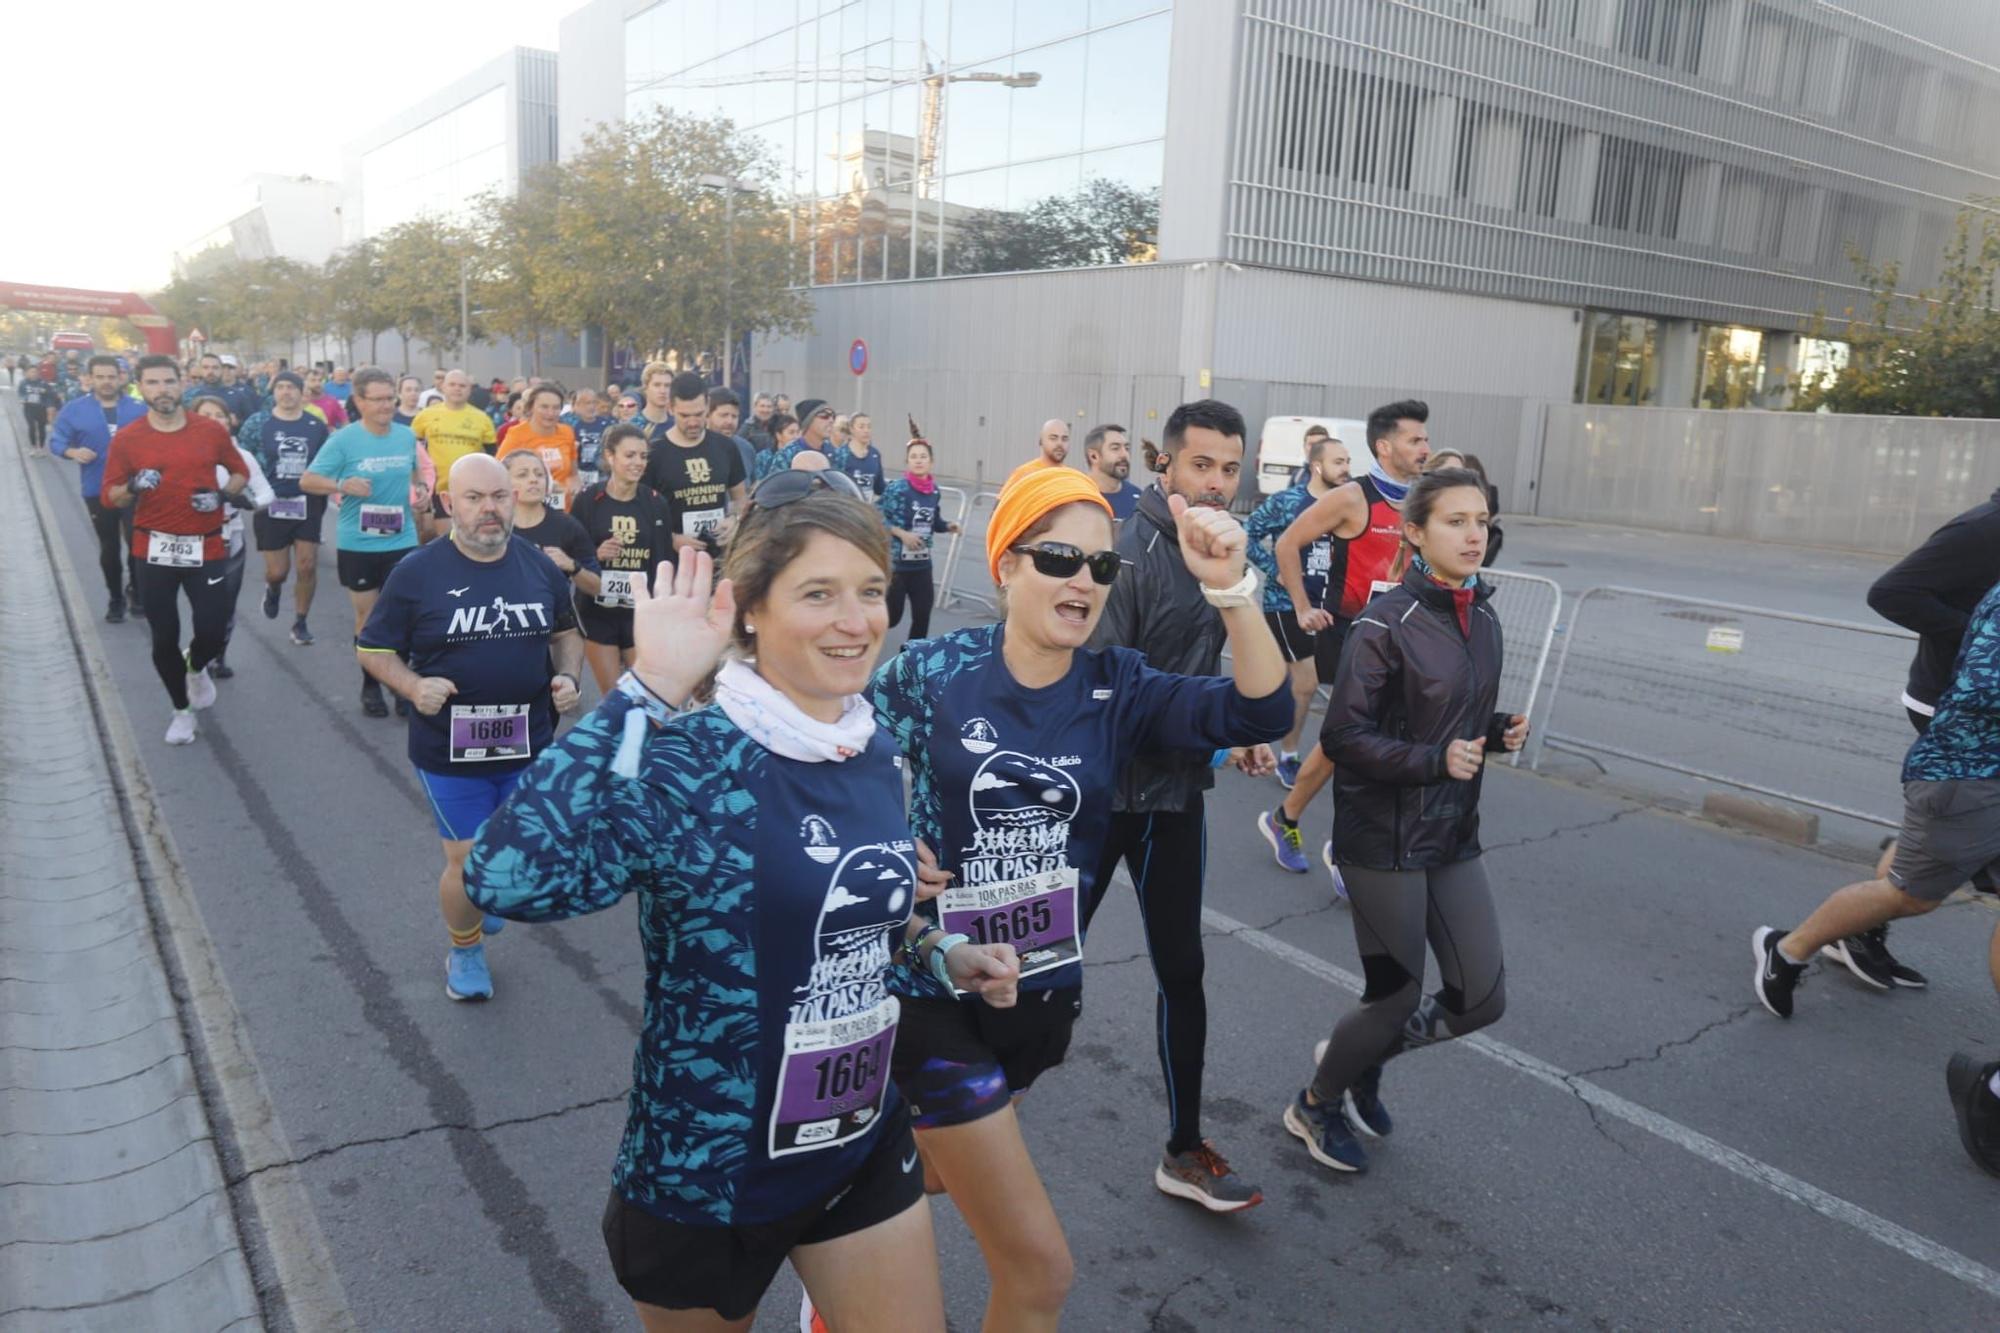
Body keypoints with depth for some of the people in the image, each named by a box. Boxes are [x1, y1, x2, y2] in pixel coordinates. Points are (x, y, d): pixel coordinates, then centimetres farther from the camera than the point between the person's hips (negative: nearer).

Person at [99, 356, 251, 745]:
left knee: (213, 632, -3)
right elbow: (109, 497, 0)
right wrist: (132, 487, -21)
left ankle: (196, 667, 35)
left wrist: (223, 494, -7)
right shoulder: (126, 438, -3)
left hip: (205, 548, 0)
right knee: (164, 638, 5)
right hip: (154, 550, 0)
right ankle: (182, 710, 26)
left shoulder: (212, 431, -2)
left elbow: (241, 472, 12)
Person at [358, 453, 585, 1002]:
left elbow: (566, 633, 14)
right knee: (469, 863, 2)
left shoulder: (540, 566, -1)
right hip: (450, 750, -3)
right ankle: (465, 950, 30)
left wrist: (568, 676, -6)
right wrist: (414, 687, -20)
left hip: (530, 745, 3)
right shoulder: (417, 572, -11)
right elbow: (373, 649, -2)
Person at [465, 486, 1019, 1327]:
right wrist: (649, 691, -39)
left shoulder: (876, 752, -3)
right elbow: (506, 880, -42)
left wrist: (941, 956, -2)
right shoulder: (690, 763, -25)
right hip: (709, 1169, -5)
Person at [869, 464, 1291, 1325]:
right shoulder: (933, 671, -13)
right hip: (934, 991, -4)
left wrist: (1230, 589, -31)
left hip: (1043, 989, 4)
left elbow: (1260, 713, -19)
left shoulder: (1116, 686, -6)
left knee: (923, 1176, 28)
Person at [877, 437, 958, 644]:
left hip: (922, 564, 5)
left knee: (922, 614, 6)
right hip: (897, 561, -5)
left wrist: (947, 526, -2)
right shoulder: (898, 488, -13)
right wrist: (902, 533, -19)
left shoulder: (934, 490, 3)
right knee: (892, 616, 0)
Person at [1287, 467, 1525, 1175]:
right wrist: (1435, 760, -24)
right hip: (1384, 839, -7)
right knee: (1396, 999, 6)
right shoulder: (1385, 624, -17)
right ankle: (1317, 1103, 34)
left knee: (1482, 997, 7)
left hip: (1454, 837, 7)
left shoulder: (1482, 620, 5)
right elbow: (1342, 736, -18)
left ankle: (1362, 1056, 34)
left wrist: (1500, 729, -3)